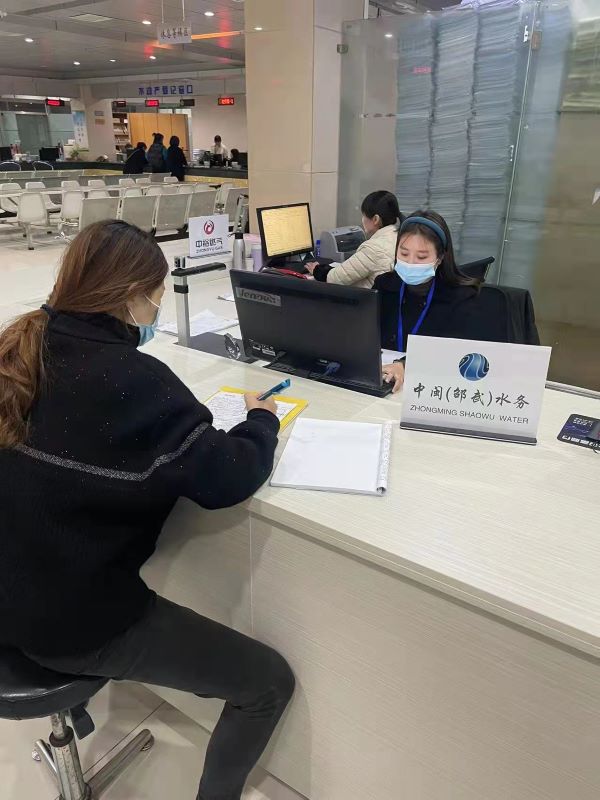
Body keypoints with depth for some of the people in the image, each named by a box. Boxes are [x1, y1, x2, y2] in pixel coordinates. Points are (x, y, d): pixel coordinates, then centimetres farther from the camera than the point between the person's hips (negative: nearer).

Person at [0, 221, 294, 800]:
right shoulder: (128, 379, -27)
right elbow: (229, 478, -23)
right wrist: (262, 420, -4)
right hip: (71, 621, -8)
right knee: (270, 682, 2)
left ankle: (83, 679, 56)